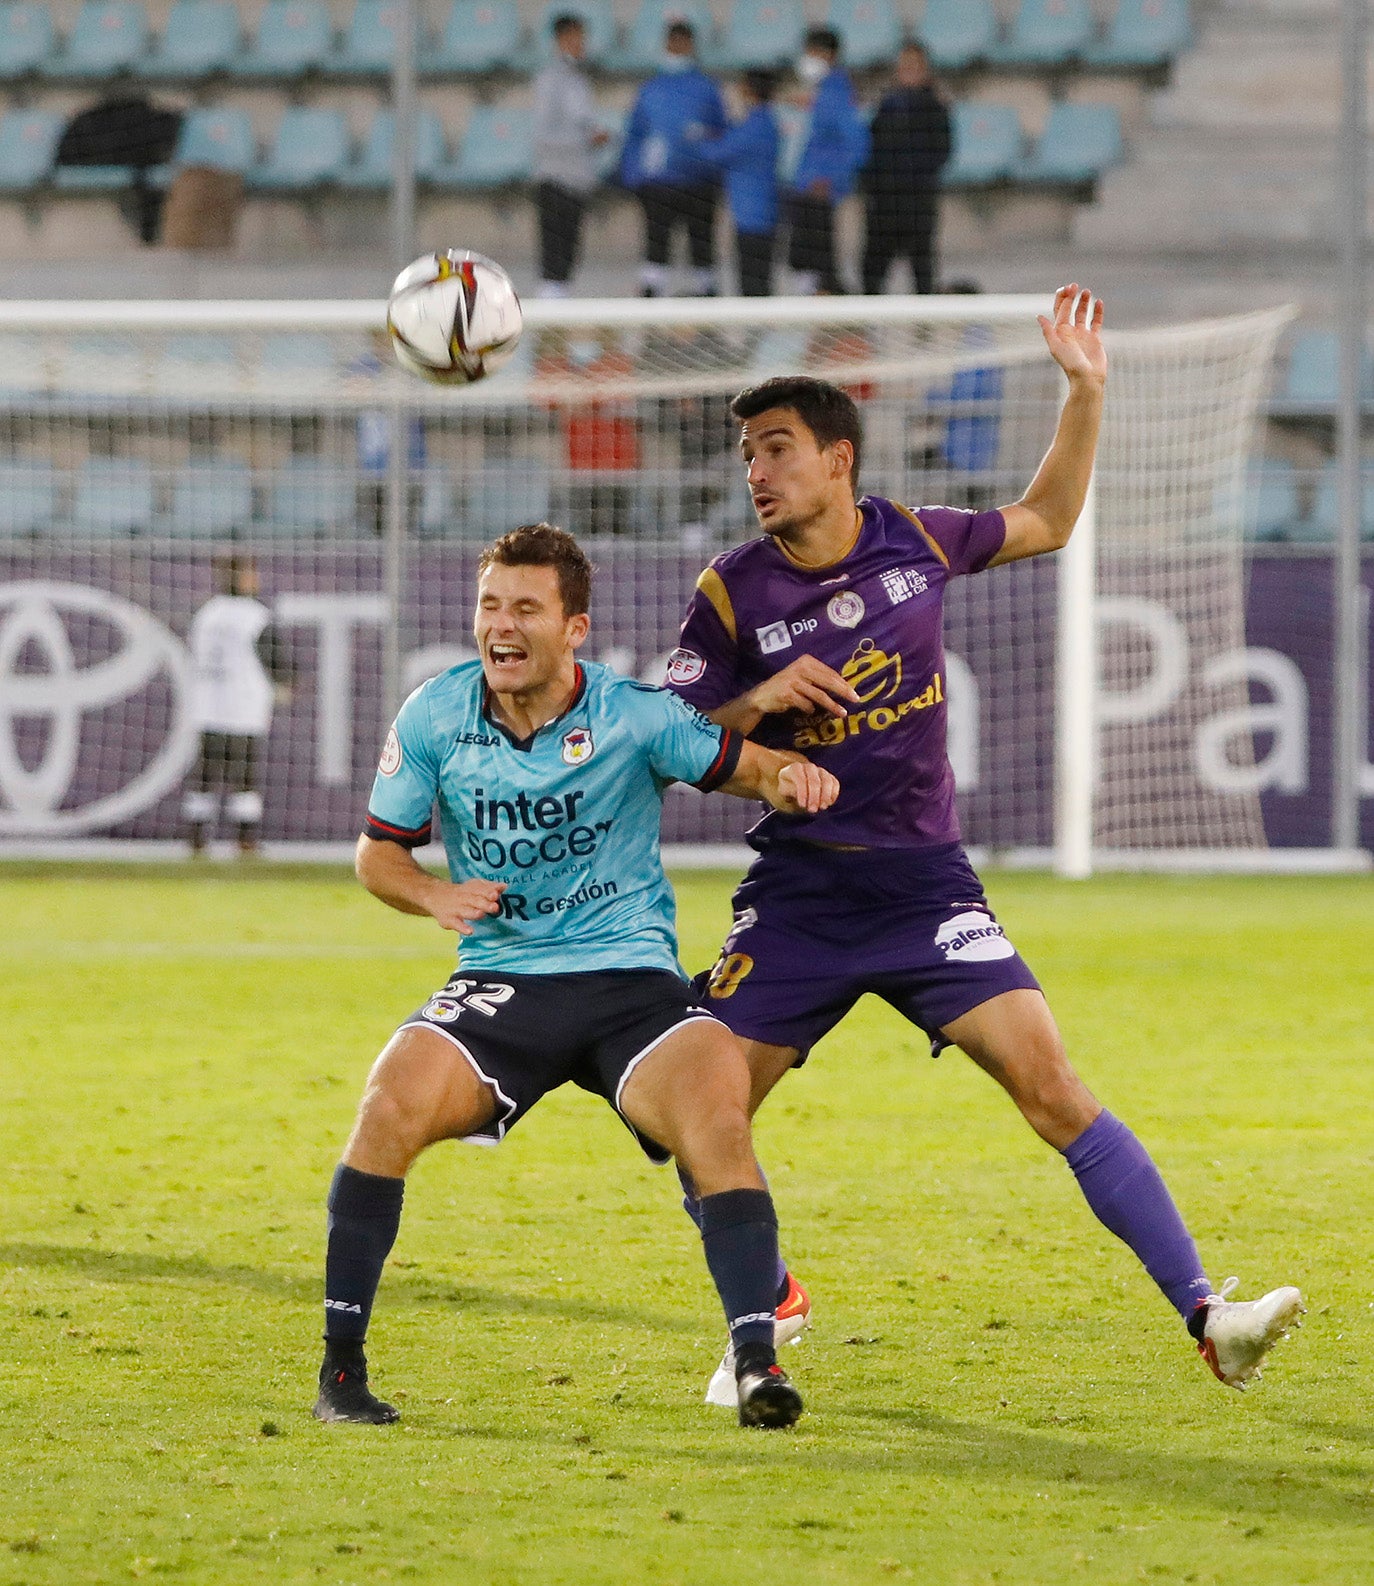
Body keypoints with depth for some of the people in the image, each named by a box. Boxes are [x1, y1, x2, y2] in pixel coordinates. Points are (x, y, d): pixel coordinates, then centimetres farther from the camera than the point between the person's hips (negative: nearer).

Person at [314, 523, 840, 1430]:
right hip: (500, 981, 1)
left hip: (631, 980, -1)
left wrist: (792, 778, -22)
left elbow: (740, 767, 3)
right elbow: (380, 850, 10)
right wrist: (436, 896, -12)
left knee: (717, 1110, -28)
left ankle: (757, 1360, -21)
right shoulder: (435, 719, -1)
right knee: (394, 1103, -24)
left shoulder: (635, 717, -6)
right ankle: (342, 1368, -13)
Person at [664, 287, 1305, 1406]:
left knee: (1052, 1088, -13)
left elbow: (1046, 523, 20)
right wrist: (756, 704, -18)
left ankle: (1207, 1317, -16)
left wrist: (1086, 392, 10)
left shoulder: (915, 541, 1)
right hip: (796, 894, 0)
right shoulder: (731, 595, -4)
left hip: (925, 884, 0)